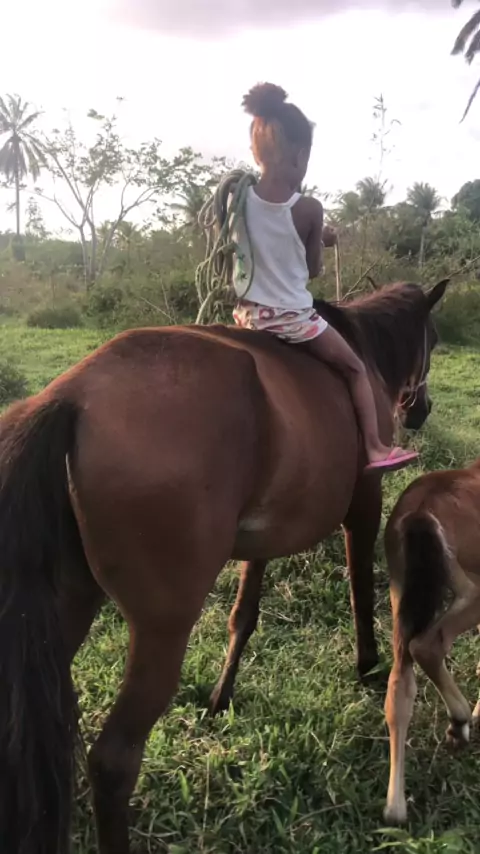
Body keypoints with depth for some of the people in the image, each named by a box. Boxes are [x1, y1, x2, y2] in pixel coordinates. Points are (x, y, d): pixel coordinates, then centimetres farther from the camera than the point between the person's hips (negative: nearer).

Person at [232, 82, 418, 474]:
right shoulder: (309, 209, -14)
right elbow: (314, 269, -2)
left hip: (249, 316, 4)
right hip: (293, 319, -3)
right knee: (356, 370, 16)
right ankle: (375, 448, 16)